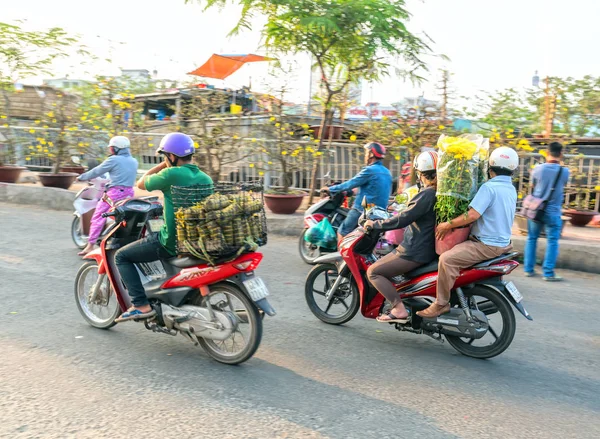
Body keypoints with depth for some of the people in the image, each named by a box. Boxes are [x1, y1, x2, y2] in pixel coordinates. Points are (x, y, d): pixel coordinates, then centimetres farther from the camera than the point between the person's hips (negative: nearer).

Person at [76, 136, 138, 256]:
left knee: (98, 218, -1)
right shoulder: (134, 161, 14)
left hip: (114, 192, -6)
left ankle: (90, 245, -5)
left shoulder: (113, 160, -5)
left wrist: (82, 177, 15)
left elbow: (96, 171, 1)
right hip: (129, 193, 7)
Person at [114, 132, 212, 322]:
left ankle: (141, 305, -3)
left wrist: (162, 166, 10)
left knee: (121, 256, 8)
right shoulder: (206, 179, 5)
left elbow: (141, 183, 1)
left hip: (172, 242, -8)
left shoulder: (171, 174, -15)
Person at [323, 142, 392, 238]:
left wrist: (331, 189, 3)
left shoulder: (369, 170, -14)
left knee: (341, 233, 1)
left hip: (363, 211, -8)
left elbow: (350, 184, -10)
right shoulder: (387, 173, 11)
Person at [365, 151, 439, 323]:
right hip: (427, 247, 10)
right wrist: (398, 210, 31)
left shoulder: (427, 194, -20)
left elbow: (403, 219, -23)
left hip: (415, 251, -10)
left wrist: (375, 224, -13)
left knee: (373, 272, -7)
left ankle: (399, 309, -13)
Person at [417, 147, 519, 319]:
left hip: (487, 245, -10)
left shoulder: (489, 187, -17)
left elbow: (473, 215, -27)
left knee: (447, 258, -22)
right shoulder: (511, 189, 11)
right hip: (503, 242, 10)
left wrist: (448, 225, -16)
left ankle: (441, 304, -18)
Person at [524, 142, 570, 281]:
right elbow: (563, 186, 7)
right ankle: (548, 273, 2)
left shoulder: (538, 169, -7)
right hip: (553, 212, -2)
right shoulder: (564, 172, -10)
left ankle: (529, 269, 16)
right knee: (552, 242, 4)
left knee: (532, 238, 13)